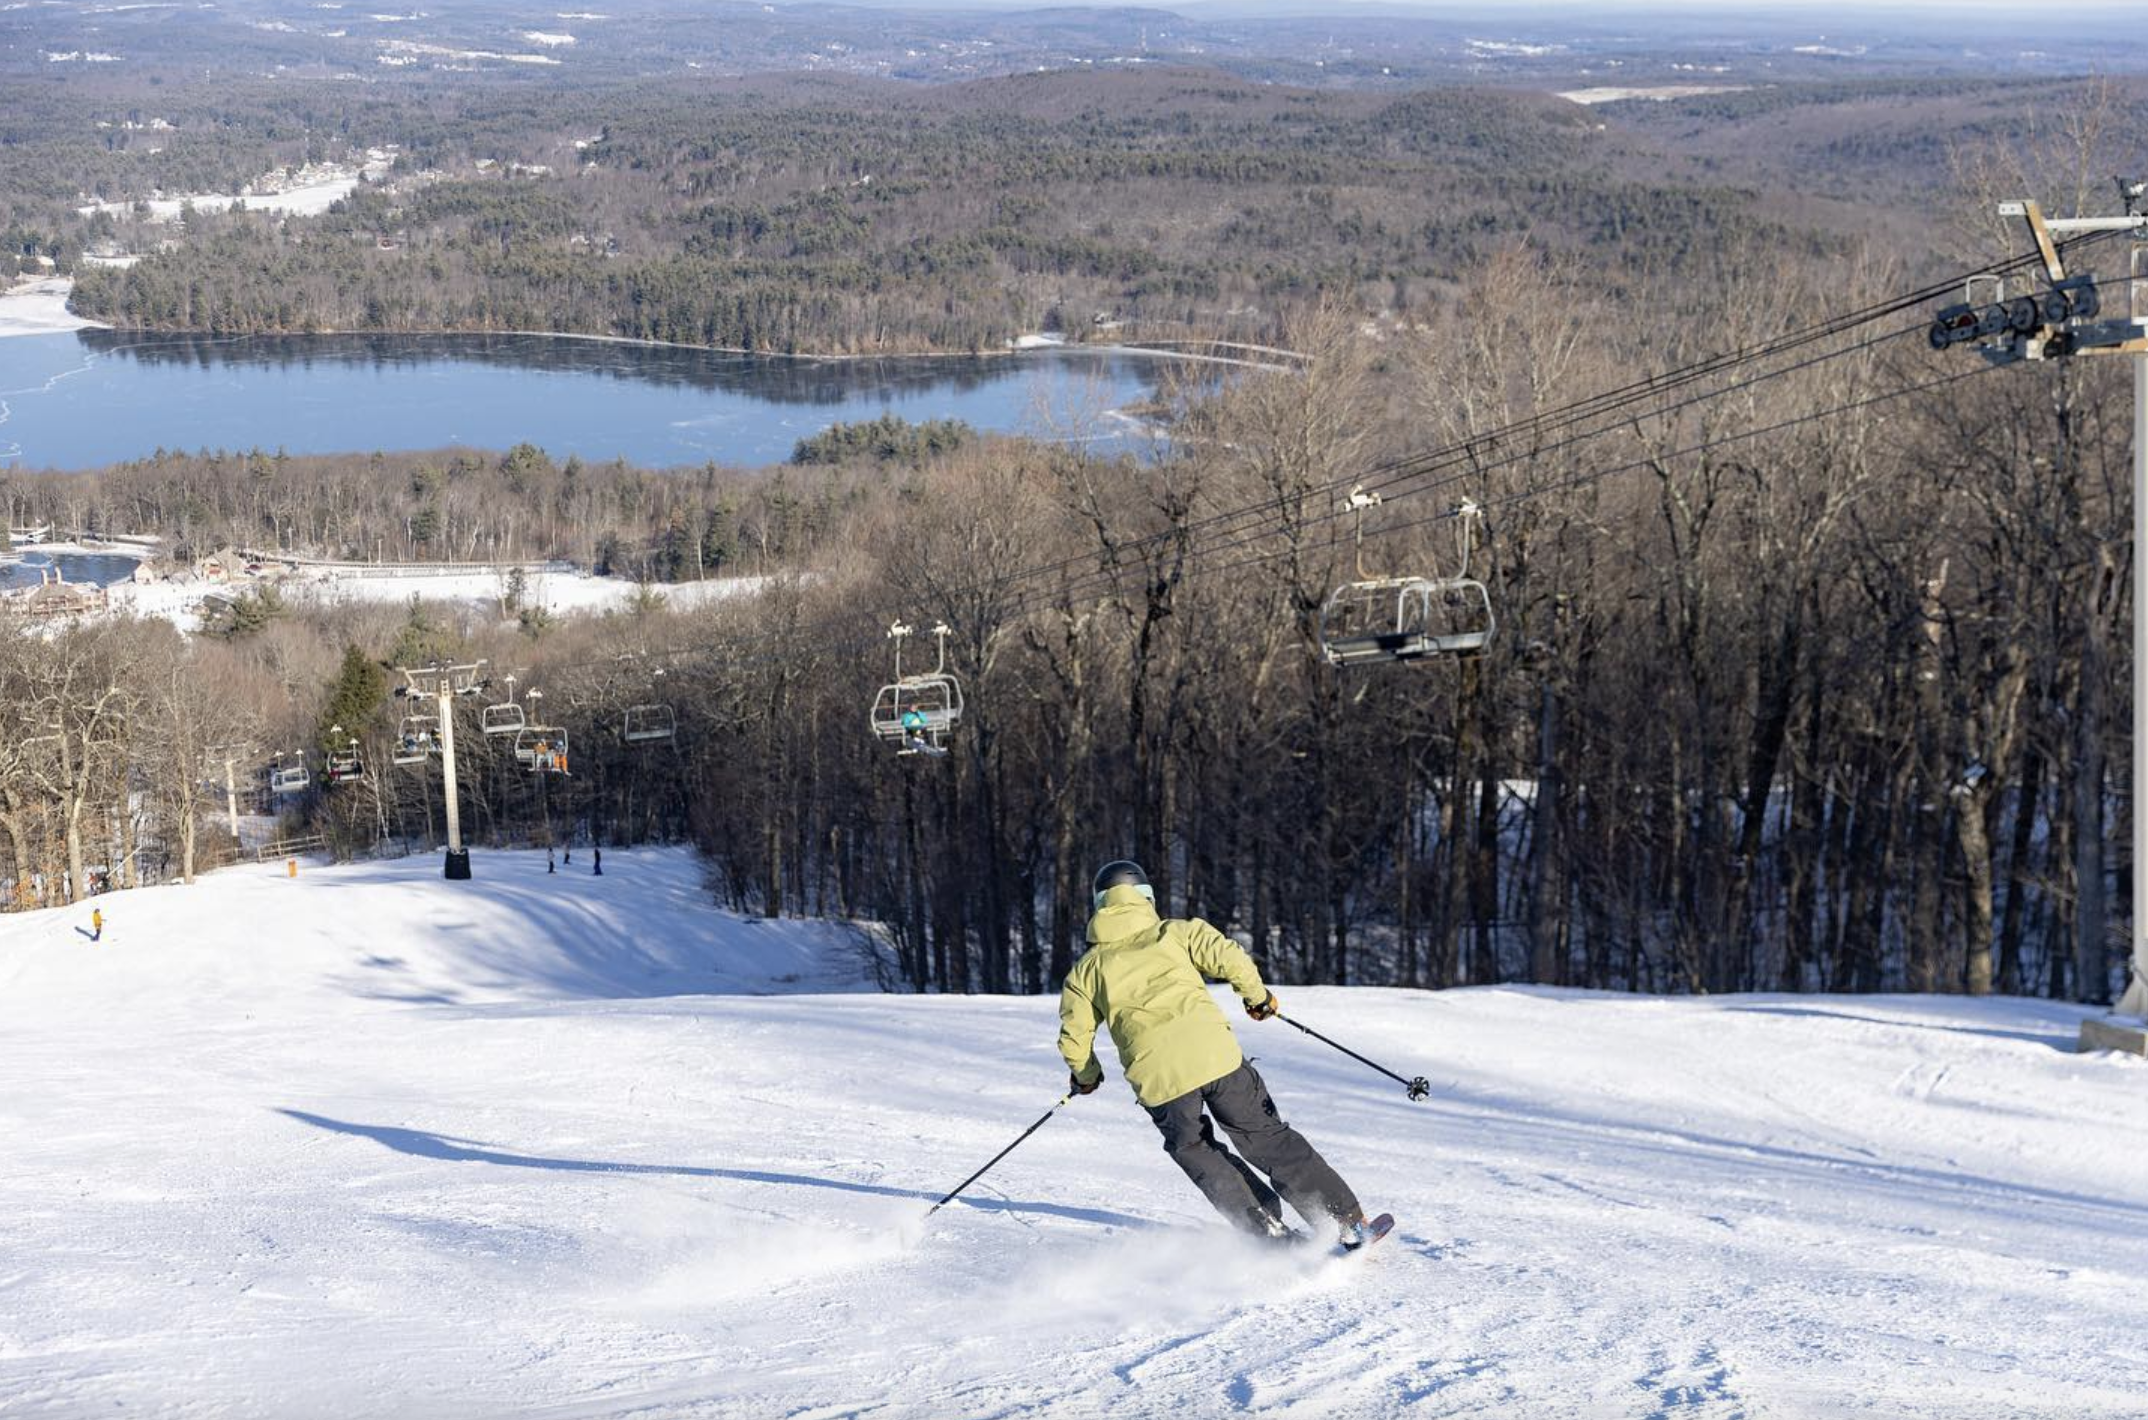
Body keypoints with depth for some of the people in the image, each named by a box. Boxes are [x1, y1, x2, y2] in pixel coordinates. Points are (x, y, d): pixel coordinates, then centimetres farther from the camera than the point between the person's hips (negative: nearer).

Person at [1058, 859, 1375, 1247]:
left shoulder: (1085, 971, 17)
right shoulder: (1176, 933, 15)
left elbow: (1073, 1038, 14)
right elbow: (1230, 958, 4)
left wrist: (1086, 1076, 34)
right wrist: (1257, 997, 23)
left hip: (1156, 1077, 0)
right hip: (1216, 1053, 0)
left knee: (1197, 1154, 22)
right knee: (1267, 1138, 13)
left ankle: (1270, 1231, 13)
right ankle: (1347, 1221, 14)